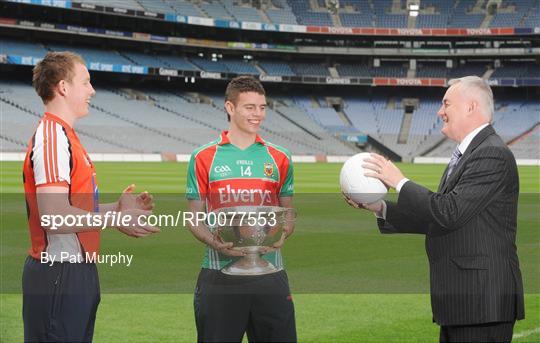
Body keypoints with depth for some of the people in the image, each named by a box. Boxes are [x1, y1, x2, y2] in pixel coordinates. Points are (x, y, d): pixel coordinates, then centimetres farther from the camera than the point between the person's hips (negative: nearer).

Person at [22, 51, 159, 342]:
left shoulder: (63, 136, 16)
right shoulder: (52, 138, -16)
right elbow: (54, 217, -25)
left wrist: (117, 207, 11)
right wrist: (117, 219, -16)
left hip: (78, 271, 10)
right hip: (59, 274, -10)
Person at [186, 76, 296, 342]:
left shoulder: (279, 158, 9)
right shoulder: (204, 158, 3)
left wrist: (281, 236, -9)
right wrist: (215, 243, -14)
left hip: (269, 273, 2)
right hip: (219, 274, -2)